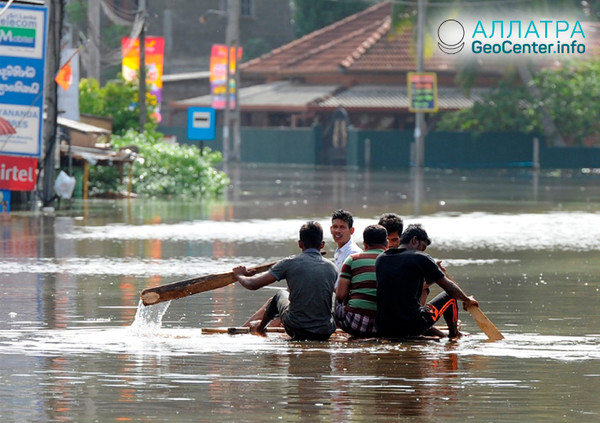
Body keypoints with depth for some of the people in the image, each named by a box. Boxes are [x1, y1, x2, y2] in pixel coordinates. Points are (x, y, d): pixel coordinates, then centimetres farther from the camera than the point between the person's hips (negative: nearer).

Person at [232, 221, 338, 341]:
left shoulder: (289, 263, -9)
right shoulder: (331, 268, -1)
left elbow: (253, 285, -5)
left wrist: (239, 275, 20)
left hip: (296, 331, -1)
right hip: (325, 334, 1)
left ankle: (260, 327, 57)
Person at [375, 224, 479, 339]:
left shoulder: (380, 259, 12)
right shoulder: (420, 258, -3)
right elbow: (449, 287, 5)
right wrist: (467, 300, 24)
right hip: (411, 328, -5)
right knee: (449, 296, 17)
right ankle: (453, 336, 34)